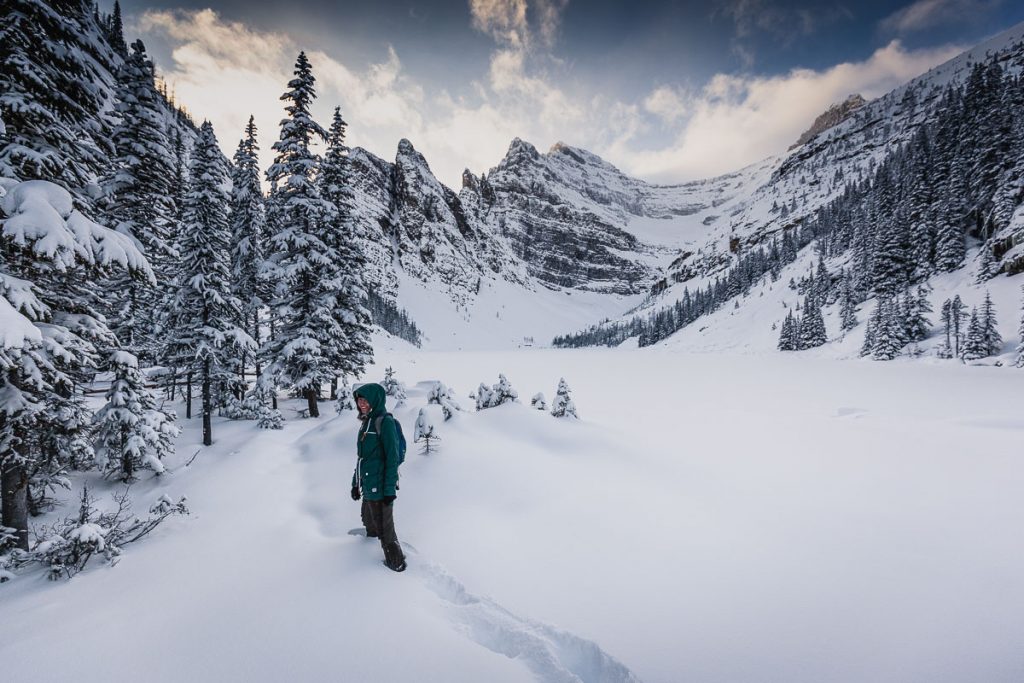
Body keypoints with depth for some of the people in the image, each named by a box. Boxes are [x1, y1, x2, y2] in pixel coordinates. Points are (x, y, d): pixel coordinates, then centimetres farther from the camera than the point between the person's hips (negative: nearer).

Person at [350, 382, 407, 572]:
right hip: (368, 486, 8)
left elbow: (392, 458, -16)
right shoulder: (367, 422, 11)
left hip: (380, 487, -8)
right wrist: (356, 483, 18)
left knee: (383, 528, 2)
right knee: (370, 524, 23)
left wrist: (390, 489, -18)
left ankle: (396, 564, 18)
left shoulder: (385, 422, -15)